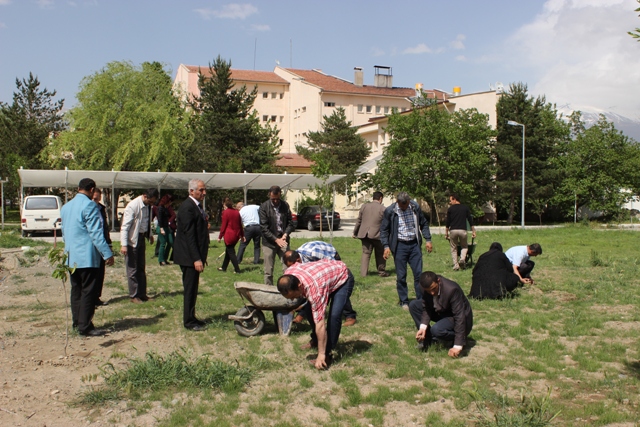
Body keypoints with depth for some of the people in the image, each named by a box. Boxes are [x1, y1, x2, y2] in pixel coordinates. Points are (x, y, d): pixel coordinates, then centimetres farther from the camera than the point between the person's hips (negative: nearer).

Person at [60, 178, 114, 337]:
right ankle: (85, 326, -3)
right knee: (88, 291, -4)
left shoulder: (66, 207, 13)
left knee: (76, 290, 13)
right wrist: (107, 254, -17)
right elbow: (96, 232, -18)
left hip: (72, 257, 8)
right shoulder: (89, 206, -13)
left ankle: (77, 322, 19)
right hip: (87, 256, -8)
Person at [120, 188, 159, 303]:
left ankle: (142, 294, 22)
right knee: (132, 269, 1)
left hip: (141, 238, 8)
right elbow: (125, 226, -21)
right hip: (132, 240, -8)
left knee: (141, 268, 14)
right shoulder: (133, 206, -21)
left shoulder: (148, 205, 2)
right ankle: (133, 296, 11)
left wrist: (150, 234, 19)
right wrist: (123, 245, -24)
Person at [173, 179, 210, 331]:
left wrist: (201, 257, 16)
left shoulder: (197, 206, 14)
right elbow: (189, 235, -22)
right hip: (189, 256, -10)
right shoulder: (187, 207, -17)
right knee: (190, 289, -1)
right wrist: (197, 259, -24)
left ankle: (191, 318, 26)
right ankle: (189, 321, 8)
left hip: (195, 255, 10)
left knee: (192, 289, 16)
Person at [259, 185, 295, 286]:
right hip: (269, 243, -2)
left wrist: (285, 234, -11)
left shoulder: (285, 205, 6)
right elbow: (264, 228, -9)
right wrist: (276, 239, -15)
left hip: (283, 241, 3)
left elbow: (290, 223, 8)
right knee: (268, 271, 3)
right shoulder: (264, 207, -5)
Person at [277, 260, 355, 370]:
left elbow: (320, 325, -37)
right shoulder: (287, 276, -23)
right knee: (309, 310, 4)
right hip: (329, 271, 8)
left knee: (334, 315, -24)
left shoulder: (314, 289, -42)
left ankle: (327, 354, -13)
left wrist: (321, 354, -31)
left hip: (343, 278, -8)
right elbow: (296, 264, 5)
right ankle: (315, 340, 26)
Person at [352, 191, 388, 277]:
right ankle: (381, 271, 19)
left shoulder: (364, 206, 5)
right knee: (380, 254, 13)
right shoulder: (383, 209, -4)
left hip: (364, 234, 3)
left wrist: (355, 232, 17)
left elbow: (359, 220, 8)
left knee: (366, 253, 9)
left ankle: (363, 273, 4)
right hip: (376, 234, -3)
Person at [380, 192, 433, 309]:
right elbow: (384, 230, -1)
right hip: (399, 246, -2)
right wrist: (386, 246, -10)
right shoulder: (390, 211, -7)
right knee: (401, 276, 3)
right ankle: (404, 302, 16)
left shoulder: (415, 207, 1)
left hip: (414, 244, 2)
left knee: (418, 273, 3)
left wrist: (428, 240, 6)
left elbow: (424, 223, 13)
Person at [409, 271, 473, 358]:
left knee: (436, 330, -34)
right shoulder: (428, 287, -16)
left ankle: (461, 341, -5)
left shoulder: (452, 289, -34)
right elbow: (426, 308, -6)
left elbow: (460, 317, -35)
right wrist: (423, 327, -26)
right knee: (413, 305, -6)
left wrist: (457, 346, -38)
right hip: (441, 312, 7)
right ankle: (427, 337, 3)